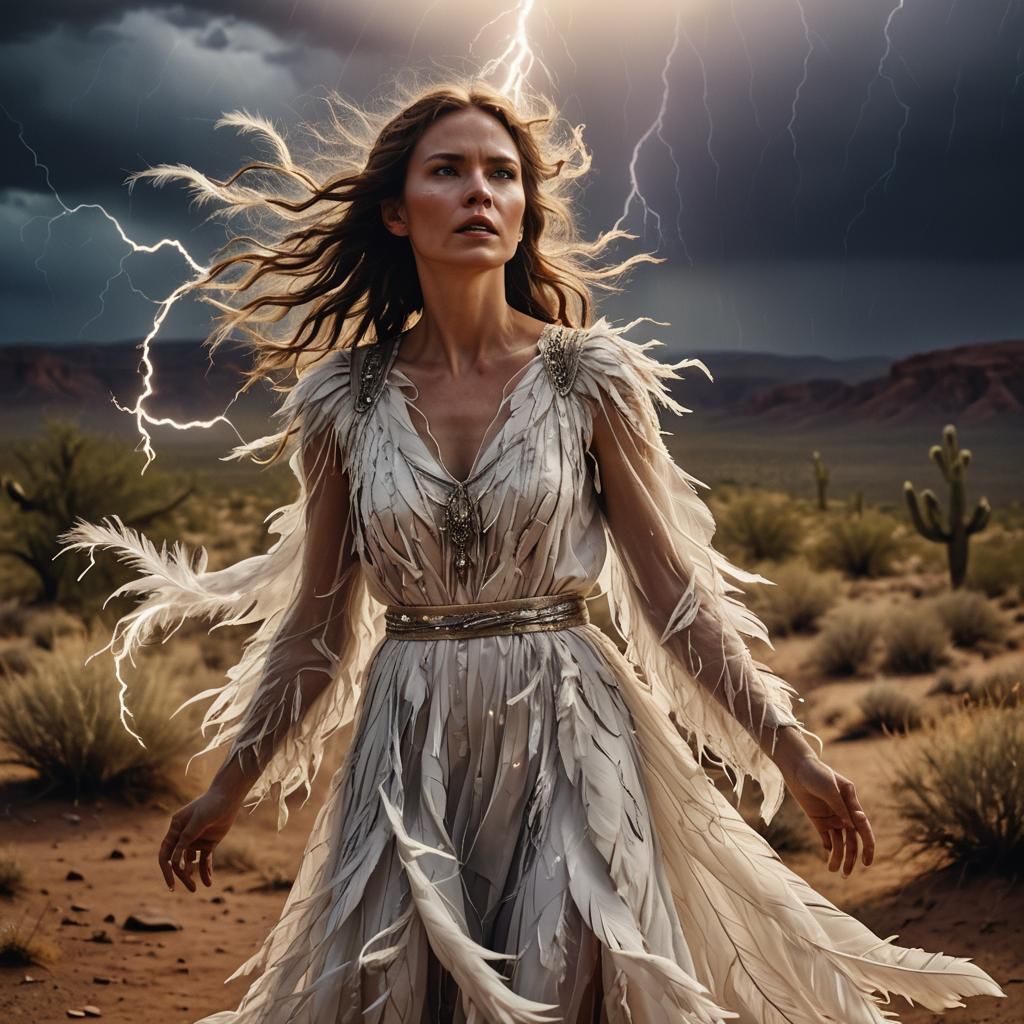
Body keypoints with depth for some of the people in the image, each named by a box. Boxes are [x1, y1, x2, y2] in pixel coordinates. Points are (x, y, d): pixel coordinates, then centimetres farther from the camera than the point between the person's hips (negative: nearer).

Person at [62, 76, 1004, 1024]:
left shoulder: (592, 381, -4)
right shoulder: (344, 399, 0)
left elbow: (670, 591, -1)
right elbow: (317, 621, 8)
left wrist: (793, 758, -2)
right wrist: (229, 788, 12)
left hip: (570, 741, -1)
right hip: (409, 754, 1)